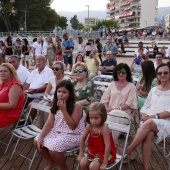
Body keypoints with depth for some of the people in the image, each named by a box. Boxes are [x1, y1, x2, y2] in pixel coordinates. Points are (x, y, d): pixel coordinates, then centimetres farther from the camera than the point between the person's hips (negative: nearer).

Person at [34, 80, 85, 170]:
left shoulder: (76, 107, -18)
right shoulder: (56, 105, 3)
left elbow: (73, 126, -23)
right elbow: (49, 123, 1)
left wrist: (63, 110, -27)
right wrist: (41, 137, -10)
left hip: (72, 136, -7)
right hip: (57, 132, 8)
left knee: (53, 149, -27)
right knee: (37, 141, -1)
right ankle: (51, 162, 21)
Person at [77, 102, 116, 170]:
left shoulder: (104, 128, -30)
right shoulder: (89, 126, -13)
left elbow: (108, 146, -29)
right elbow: (83, 139, 1)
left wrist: (104, 164, -26)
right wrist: (81, 154, 4)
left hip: (104, 153, -5)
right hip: (92, 151, 6)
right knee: (82, 163, -11)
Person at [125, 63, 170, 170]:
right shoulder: (153, 90, 19)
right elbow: (145, 106, 16)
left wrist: (154, 116, -18)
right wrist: (144, 115, -7)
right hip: (148, 121, 3)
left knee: (149, 123, -36)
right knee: (148, 134, -33)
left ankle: (128, 151, -28)